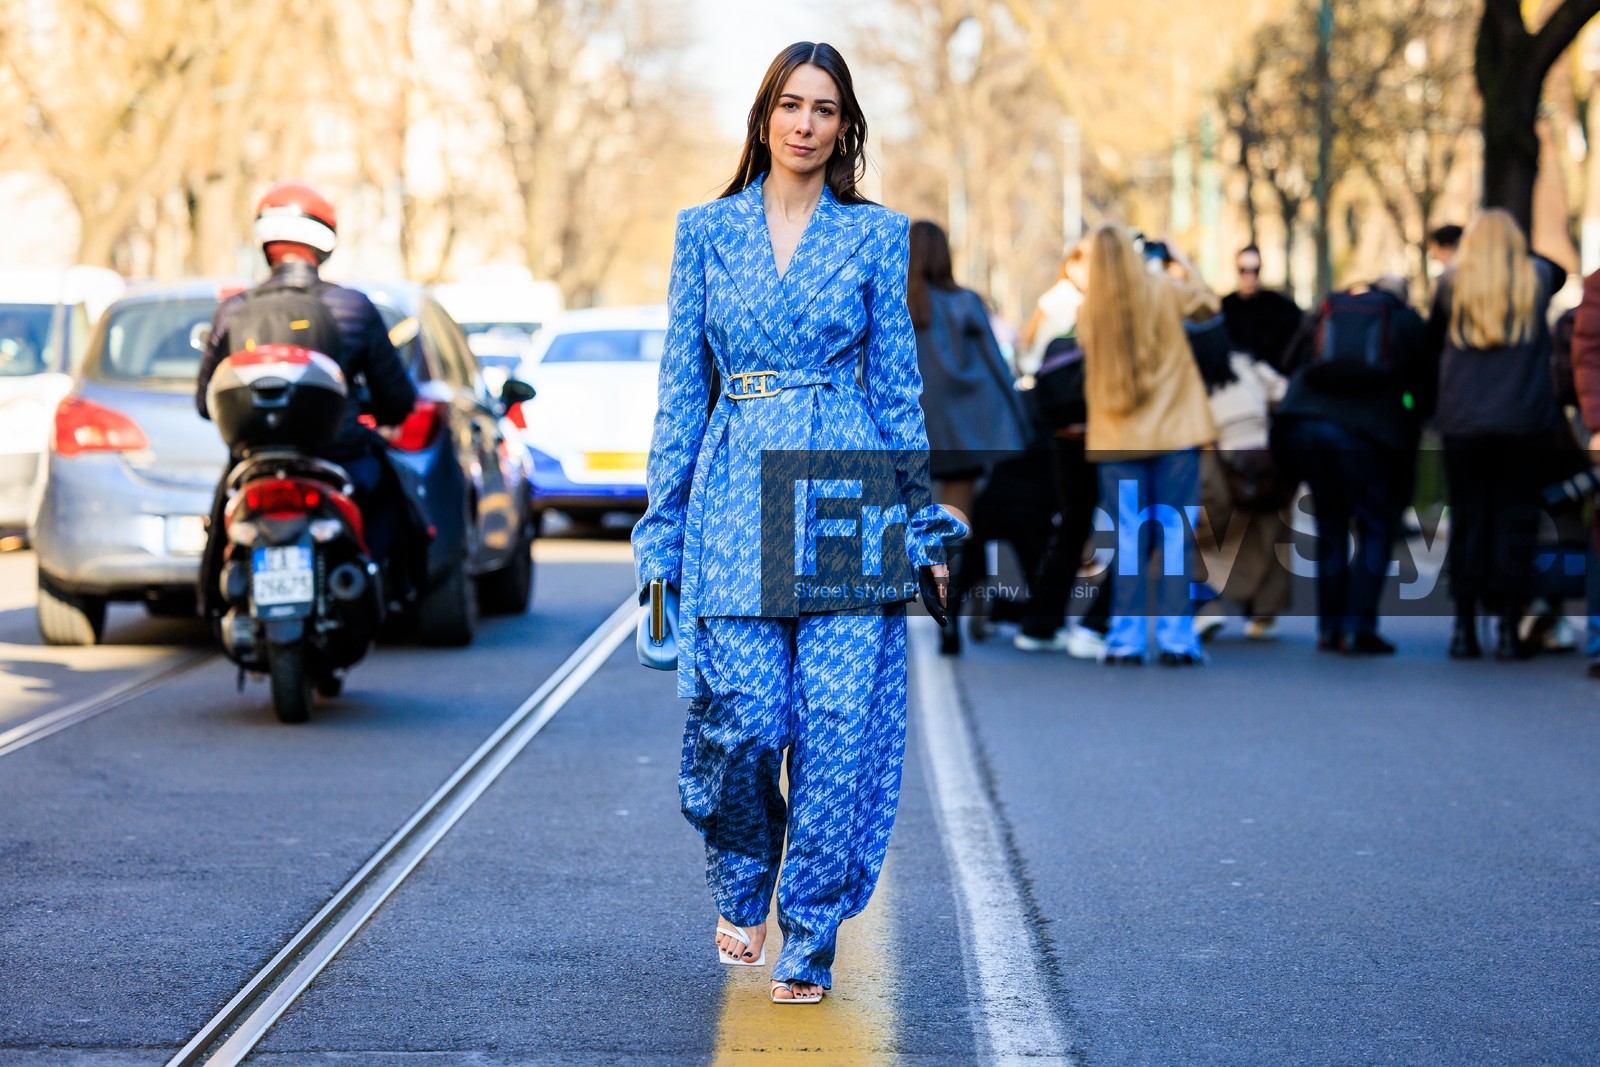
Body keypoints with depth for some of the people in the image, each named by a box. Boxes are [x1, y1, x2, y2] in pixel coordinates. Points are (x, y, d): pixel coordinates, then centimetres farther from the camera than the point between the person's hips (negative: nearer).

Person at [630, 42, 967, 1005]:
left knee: (840, 724, -6)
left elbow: (896, 384, 8)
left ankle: (809, 945, 7)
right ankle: (741, 888, 22)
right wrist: (663, 528, 5)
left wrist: (924, 530, 6)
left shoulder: (876, 234, 7)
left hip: (849, 498, 0)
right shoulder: (706, 230, 8)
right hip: (737, 492, 0)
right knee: (744, 716, -8)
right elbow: (682, 384, 9)